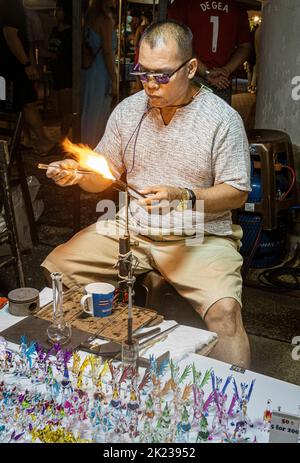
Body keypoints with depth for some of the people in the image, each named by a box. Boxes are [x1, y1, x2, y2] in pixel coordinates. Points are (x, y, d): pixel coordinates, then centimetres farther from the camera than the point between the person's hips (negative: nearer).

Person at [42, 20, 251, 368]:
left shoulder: (223, 119, -7)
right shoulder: (127, 110, 6)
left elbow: (237, 194, -7)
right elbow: (103, 176, 12)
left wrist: (183, 196, -24)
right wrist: (78, 174, -11)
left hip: (199, 235, -4)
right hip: (130, 226, 5)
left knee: (225, 310, -31)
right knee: (55, 268, -7)